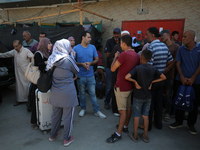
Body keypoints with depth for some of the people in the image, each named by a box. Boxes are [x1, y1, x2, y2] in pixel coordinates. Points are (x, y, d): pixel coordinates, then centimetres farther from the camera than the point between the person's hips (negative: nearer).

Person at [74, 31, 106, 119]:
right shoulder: (76, 48, -5)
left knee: (92, 93, 4)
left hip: (90, 75, 1)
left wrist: (90, 63, -14)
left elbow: (96, 59, 6)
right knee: (82, 93, 13)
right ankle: (83, 109, 32)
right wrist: (82, 64, -19)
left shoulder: (92, 47, 2)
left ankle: (97, 111, 15)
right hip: (80, 76, -1)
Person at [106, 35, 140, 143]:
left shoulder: (124, 54, -22)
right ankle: (125, 126, 36)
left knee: (122, 110, -1)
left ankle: (118, 134, 11)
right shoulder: (136, 55, 4)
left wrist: (115, 57, 0)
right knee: (128, 107, 19)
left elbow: (113, 69, -15)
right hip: (130, 86, 8)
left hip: (121, 87, -8)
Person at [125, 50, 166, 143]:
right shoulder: (153, 69, -4)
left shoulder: (137, 68, -17)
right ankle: (145, 135, 26)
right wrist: (152, 82, 1)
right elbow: (163, 77, 3)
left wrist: (135, 81, -15)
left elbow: (127, 77, -30)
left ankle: (135, 136, 22)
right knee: (145, 116, 15)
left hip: (138, 96, -4)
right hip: (148, 96, 4)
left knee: (136, 116, 9)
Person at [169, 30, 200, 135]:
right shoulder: (181, 49, 1)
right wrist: (182, 77, -12)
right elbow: (178, 64, 0)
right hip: (181, 80, 1)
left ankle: (191, 124, 27)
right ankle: (179, 121, 25)